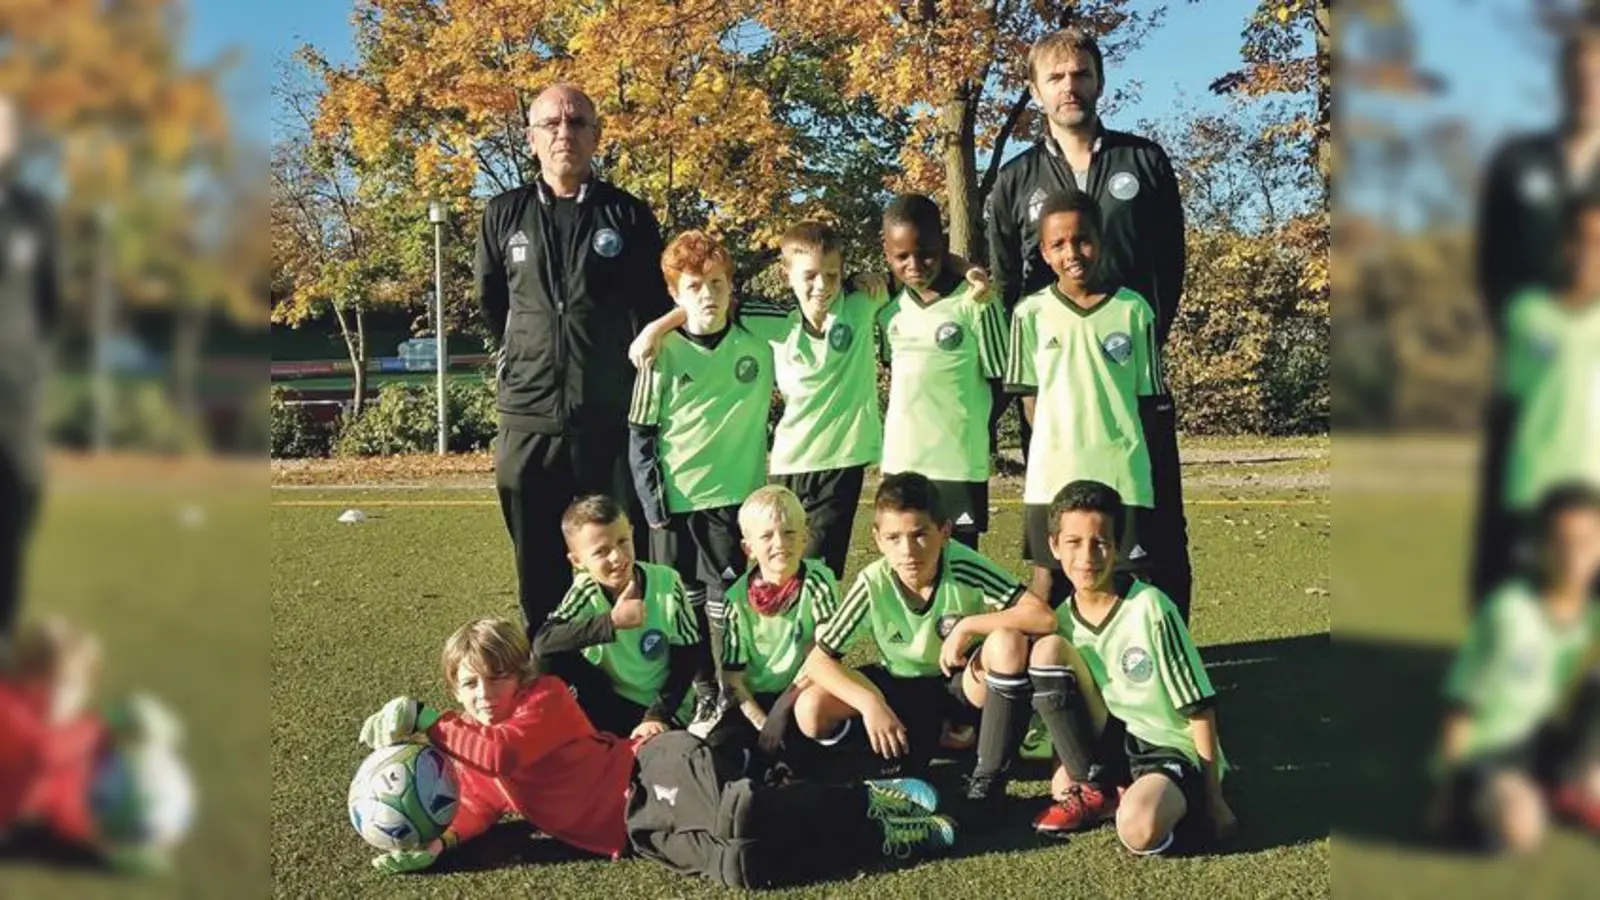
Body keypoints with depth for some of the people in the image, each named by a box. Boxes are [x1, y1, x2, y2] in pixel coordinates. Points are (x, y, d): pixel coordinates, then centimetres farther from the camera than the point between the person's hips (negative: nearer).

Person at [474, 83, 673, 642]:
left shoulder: (628, 215, 3)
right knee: (539, 570, 7)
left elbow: (653, 311, 11)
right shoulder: (504, 215, 7)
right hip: (529, 421, 2)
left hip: (611, 422, -2)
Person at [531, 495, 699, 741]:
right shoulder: (586, 591, -15)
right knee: (548, 658, -20)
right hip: (611, 703, 2)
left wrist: (658, 716, -18)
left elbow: (688, 657, -9)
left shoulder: (666, 582, -15)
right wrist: (611, 621, -40)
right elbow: (542, 644, -32)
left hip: (662, 708, -2)